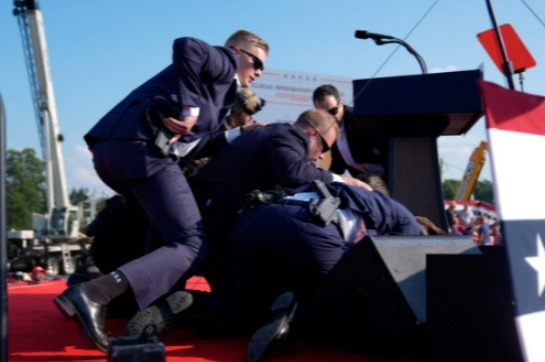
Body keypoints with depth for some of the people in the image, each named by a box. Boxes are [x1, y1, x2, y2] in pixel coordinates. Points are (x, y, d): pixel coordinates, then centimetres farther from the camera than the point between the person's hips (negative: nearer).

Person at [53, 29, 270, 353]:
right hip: (143, 149, -10)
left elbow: (188, 147, 26)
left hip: (110, 148, 10)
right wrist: (189, 108, -11)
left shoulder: (220, 84, 35)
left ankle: (153, 303, 22)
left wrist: (238, 136, 26)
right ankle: (94, 294, -26)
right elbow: (187, 46, -13)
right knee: (193, 248, -10)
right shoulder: (225, 62, 11)